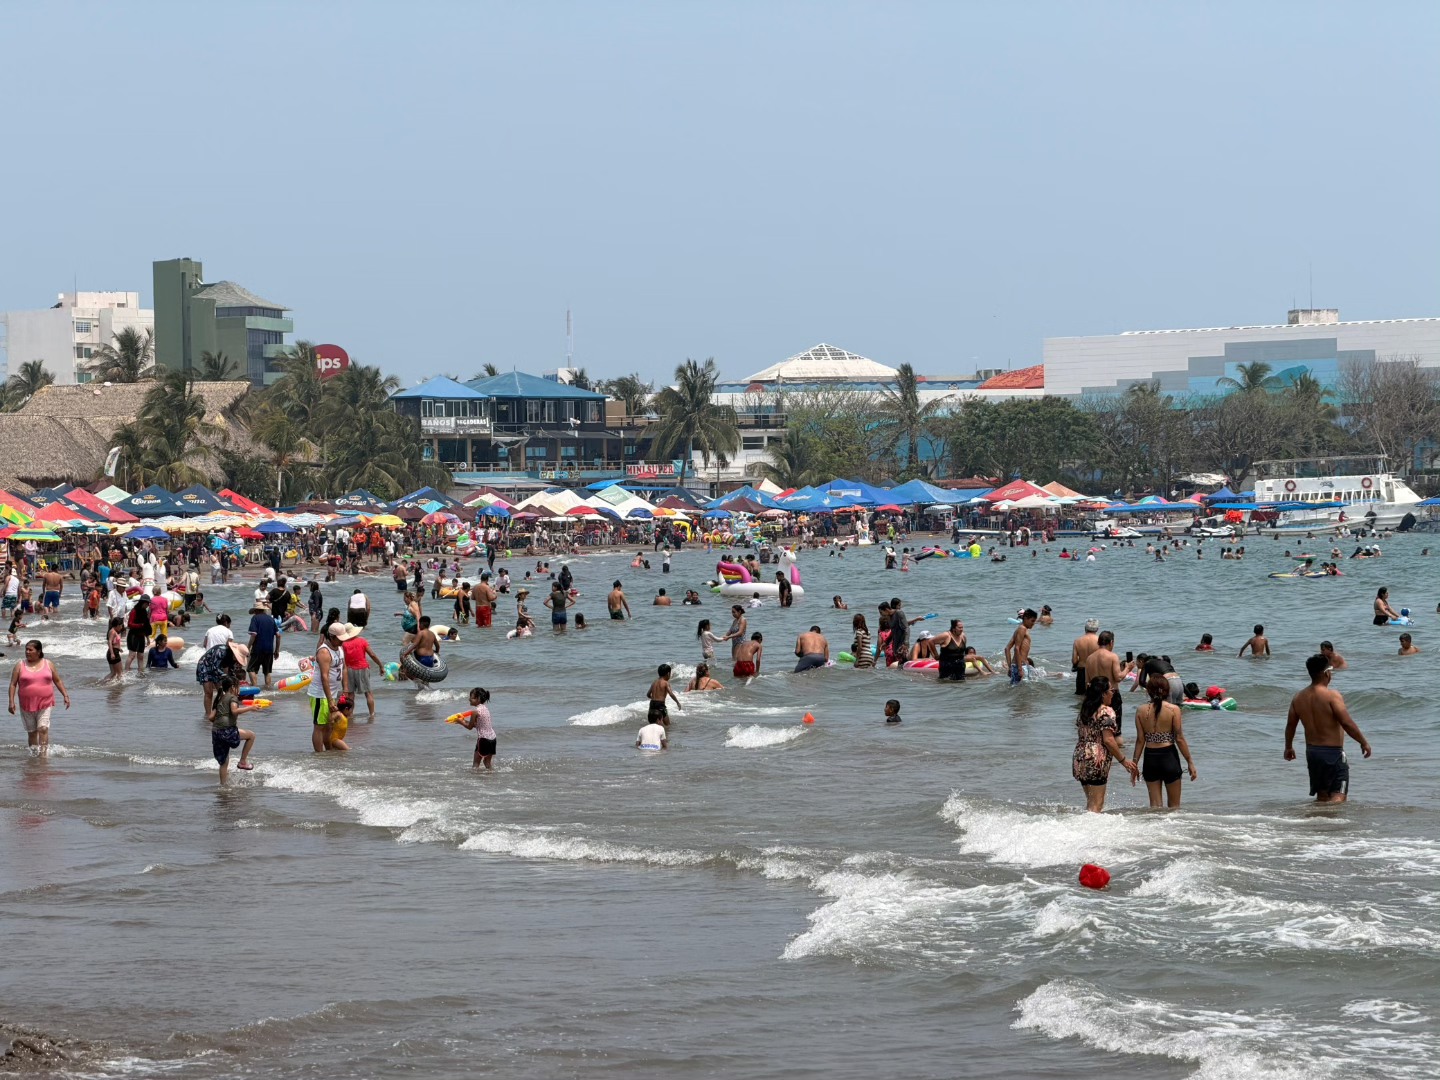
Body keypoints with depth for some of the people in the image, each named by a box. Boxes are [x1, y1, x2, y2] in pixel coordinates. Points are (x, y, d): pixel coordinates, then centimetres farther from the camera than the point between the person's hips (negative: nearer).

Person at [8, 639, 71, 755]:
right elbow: (13, 684, 1)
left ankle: (43, 754, -14)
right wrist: (11, 701, -8)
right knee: (31, 732, 7)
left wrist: (65, 695, 7)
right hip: (27, 705, 1)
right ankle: (34, 753, 20)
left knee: (43, 729, -14)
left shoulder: (48, 664, 5)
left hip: (45, 703, -1)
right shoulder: (20, 666, 2)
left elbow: (58, 681, 13)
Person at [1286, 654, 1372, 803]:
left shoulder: (1298, 698, 5)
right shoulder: (1332, 696, -17)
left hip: (1312, 751, 7)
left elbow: (1290, 726, 14)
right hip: (1333, 752, -7)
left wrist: (1289, 747, 30)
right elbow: (1347, 723, -20)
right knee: (1339, 796, -8)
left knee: (1321, 796, 19)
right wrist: (1363, 743, -8)